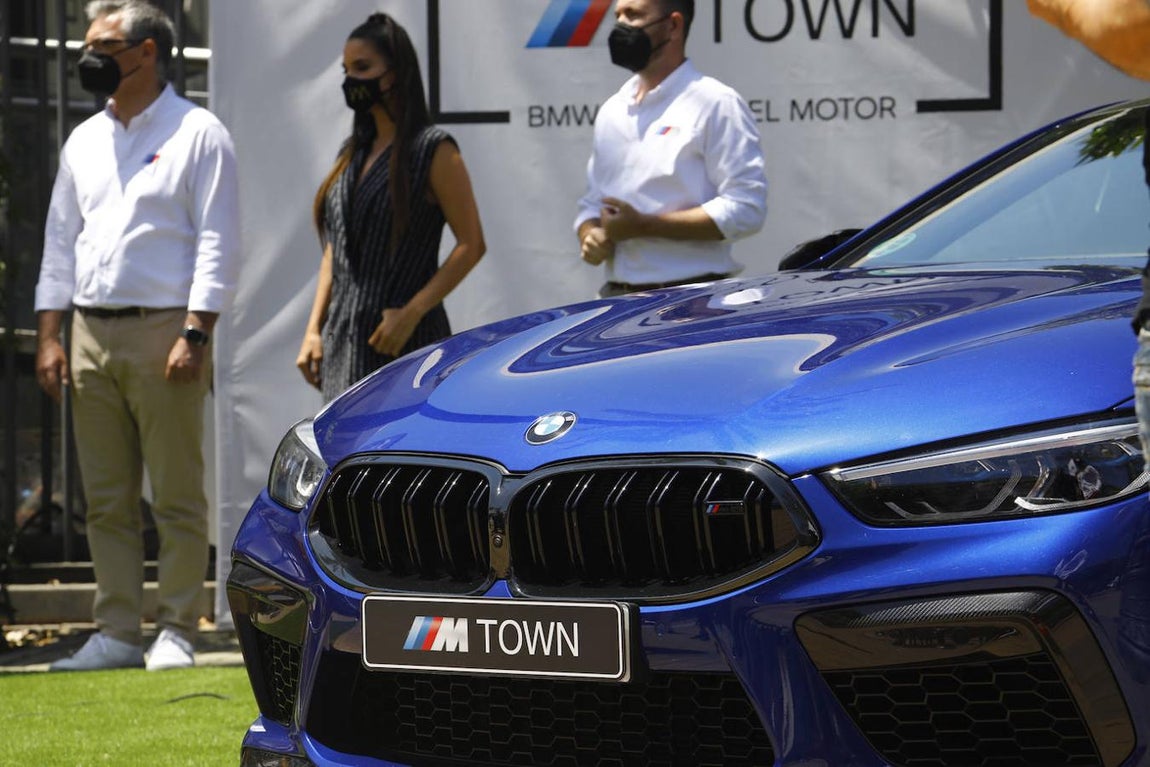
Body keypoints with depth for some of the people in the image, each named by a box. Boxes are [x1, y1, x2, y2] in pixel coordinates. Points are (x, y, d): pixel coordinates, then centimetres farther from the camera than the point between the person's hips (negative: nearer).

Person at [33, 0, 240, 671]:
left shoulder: (198, 134, -1)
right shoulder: (85, 141, 17)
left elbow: (217, 244, -7)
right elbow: (61, 241, 19)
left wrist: (194, 335, -15)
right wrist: (49, 335, 10)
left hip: (163, 331, -6)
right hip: (91, 333, 6)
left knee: (177, 496, -4)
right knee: (107, 500, 6)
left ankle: (177, 633, 1)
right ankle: (118, 634, 10)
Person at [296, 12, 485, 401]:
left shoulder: (433, 150, -4)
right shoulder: (352, 154, 17)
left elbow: (471, 245, -9)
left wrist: (412, 313, -17)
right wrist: (314, 329, 10)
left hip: (406, 341, -7)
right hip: (344, 344, 7)